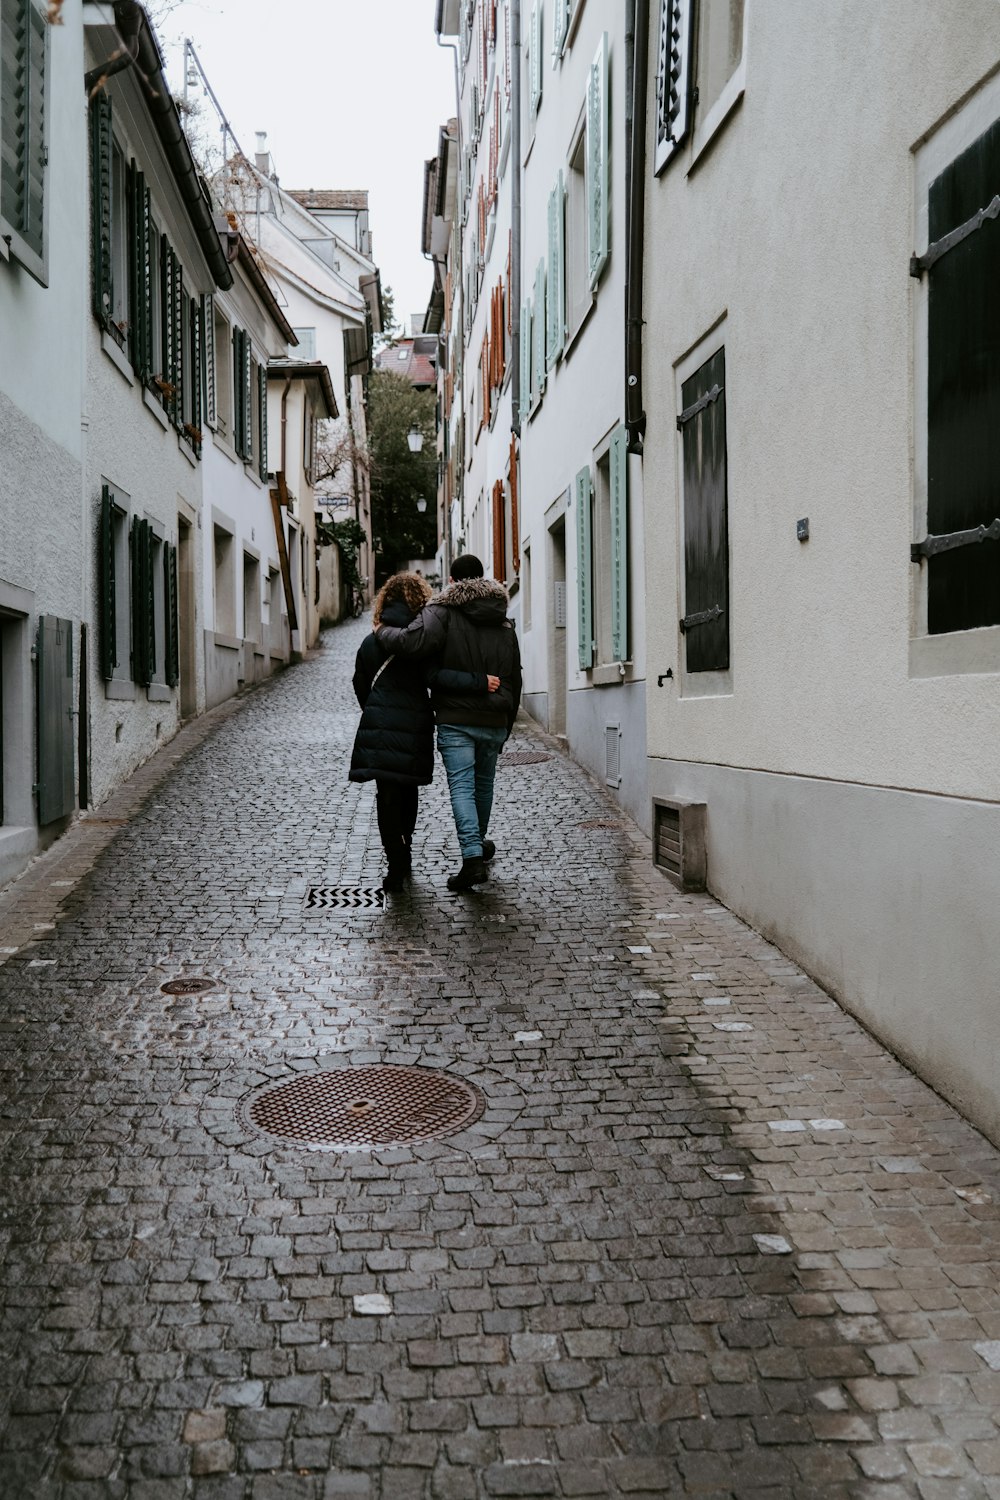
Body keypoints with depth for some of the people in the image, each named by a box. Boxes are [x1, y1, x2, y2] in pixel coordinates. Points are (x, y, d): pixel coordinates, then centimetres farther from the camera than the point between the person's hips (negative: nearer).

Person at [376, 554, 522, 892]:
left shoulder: (442, 612, -5)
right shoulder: (504, 623, 14)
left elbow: (412, 642, -25)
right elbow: (514, 680, 17)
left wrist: (384, 630, -4)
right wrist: (507, 725, 24)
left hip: (455, 721, -5)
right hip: (494, 721, 5)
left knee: (461, 786, -6)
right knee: (484, 783, 20)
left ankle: (472, 857, -17)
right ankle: (479, 842, 39)